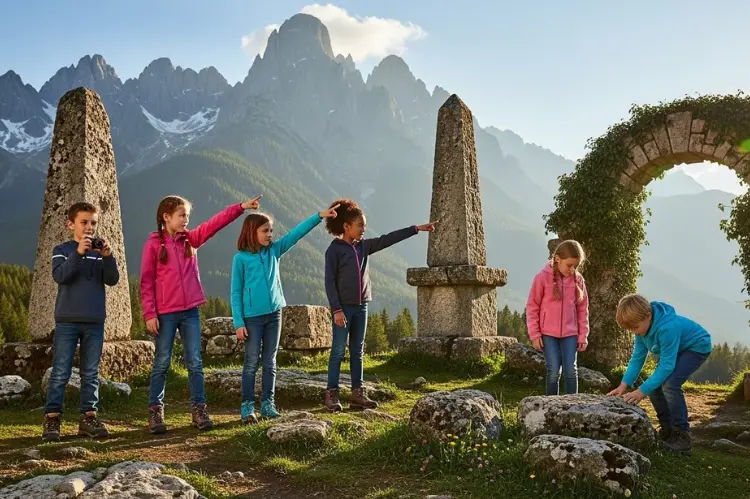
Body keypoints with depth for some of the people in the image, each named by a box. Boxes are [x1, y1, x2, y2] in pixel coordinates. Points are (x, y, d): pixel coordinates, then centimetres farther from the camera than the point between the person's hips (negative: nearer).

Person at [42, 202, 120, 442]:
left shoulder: (99, 251, 9)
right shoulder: (62, 250, 2)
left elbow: (112, 280, -1)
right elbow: (60, 276, -15)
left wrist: (107, 256, -17)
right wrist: (78, 253, -25)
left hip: (95, 321, 3)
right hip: (67, 320, -3)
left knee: (91, 373, 7)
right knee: (60, 373, -2)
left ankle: (88, 417, 13)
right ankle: (52, 418, 4)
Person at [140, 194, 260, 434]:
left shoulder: (190, 239, 8)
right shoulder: (154, 243, -4)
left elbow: (215, 223, -1)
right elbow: (146, 282, -5)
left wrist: (241, 207, -11)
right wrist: (149, 314, -10)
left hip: (190, 311, 4)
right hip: (165, 314, -4)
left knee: (195, 363, 5)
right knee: (162, 363, 4)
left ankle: (199, 409, 12)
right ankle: (155, 411, 14)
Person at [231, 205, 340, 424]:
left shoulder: (274, 250, 5)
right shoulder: (241, 258, -6)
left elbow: (295, 234, -1)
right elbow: (236, 292, -6)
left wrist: (319, 216, -10)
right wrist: (238, 323, -10)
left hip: (274, 314, 4)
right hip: (252, 317, -4)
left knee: (270, 362, 10)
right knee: (252, 363, 0)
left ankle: (267, 403, 18)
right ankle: (247, 406, 9)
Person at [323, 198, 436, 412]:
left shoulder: (364, 246, 10)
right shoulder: (334, 250, -8)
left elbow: (388, 239, 9)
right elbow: (330, 282, -11)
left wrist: (417, 228, 6)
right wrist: (336, 309, -17)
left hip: (361, 306, 6)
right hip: (343, 307, -6)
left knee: (358, 351, 9)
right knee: (338, 351, -2)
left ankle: (358, 393, 14)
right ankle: (331, 394, 4)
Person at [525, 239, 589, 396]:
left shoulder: (578, 280, 1)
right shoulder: (543, 278, -8)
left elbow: (582, 309, 8)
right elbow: (532, 307, -3)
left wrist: (583, 335, 6)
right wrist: (534, 335, -5)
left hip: (570, 334, 3)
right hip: (548, 334, -2)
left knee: (571, 371, 1)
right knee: (554, 372, -3)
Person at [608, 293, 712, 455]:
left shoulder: (667, 328, -39)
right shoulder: (643, 325, -13)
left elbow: (667, 365, -36)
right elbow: (638, 357, -8)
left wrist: (642, 391, -38)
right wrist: (624, 384, -19)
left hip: (697, 346, -9)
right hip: (675, 349, 9)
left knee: (670, 385, -26)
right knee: (655, 385, -1)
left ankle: (682, 437, -17)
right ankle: (668, 430, 15)